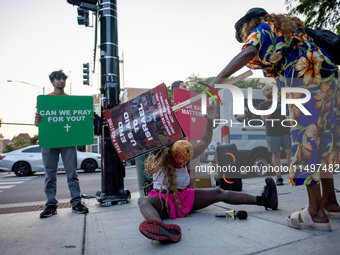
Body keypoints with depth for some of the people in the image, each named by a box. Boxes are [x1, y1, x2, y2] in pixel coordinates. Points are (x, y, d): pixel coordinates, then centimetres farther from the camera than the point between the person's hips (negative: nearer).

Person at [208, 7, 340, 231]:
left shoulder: (262, 30, 2)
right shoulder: (289, 26, 28)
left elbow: (248, 53, -20)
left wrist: (219, 79, -29)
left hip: (308, 83, -9)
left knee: (306, 142, -8)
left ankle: (316, 212, -4)